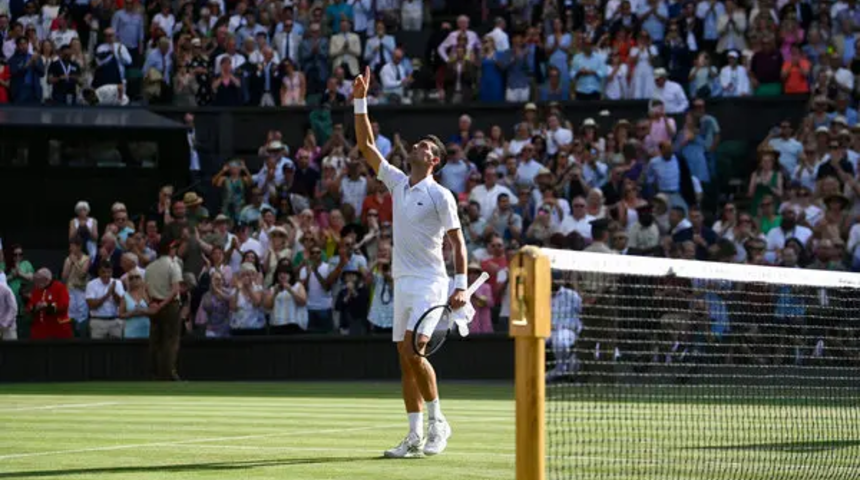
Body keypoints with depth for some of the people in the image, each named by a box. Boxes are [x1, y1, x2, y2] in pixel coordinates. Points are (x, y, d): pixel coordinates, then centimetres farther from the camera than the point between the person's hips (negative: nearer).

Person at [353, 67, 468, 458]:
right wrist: (361, 103, 6)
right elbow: (366, 147, 13)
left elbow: (458, 242, -8)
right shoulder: (398, 183, 12)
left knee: (413, 351, -18)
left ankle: (437, 422, -4)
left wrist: (461, 286, -17)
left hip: (429, 283, -7)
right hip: (403, 282, 7)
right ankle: (416, 437, 5)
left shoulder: (439, 195, -6)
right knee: (406, 360, 4)